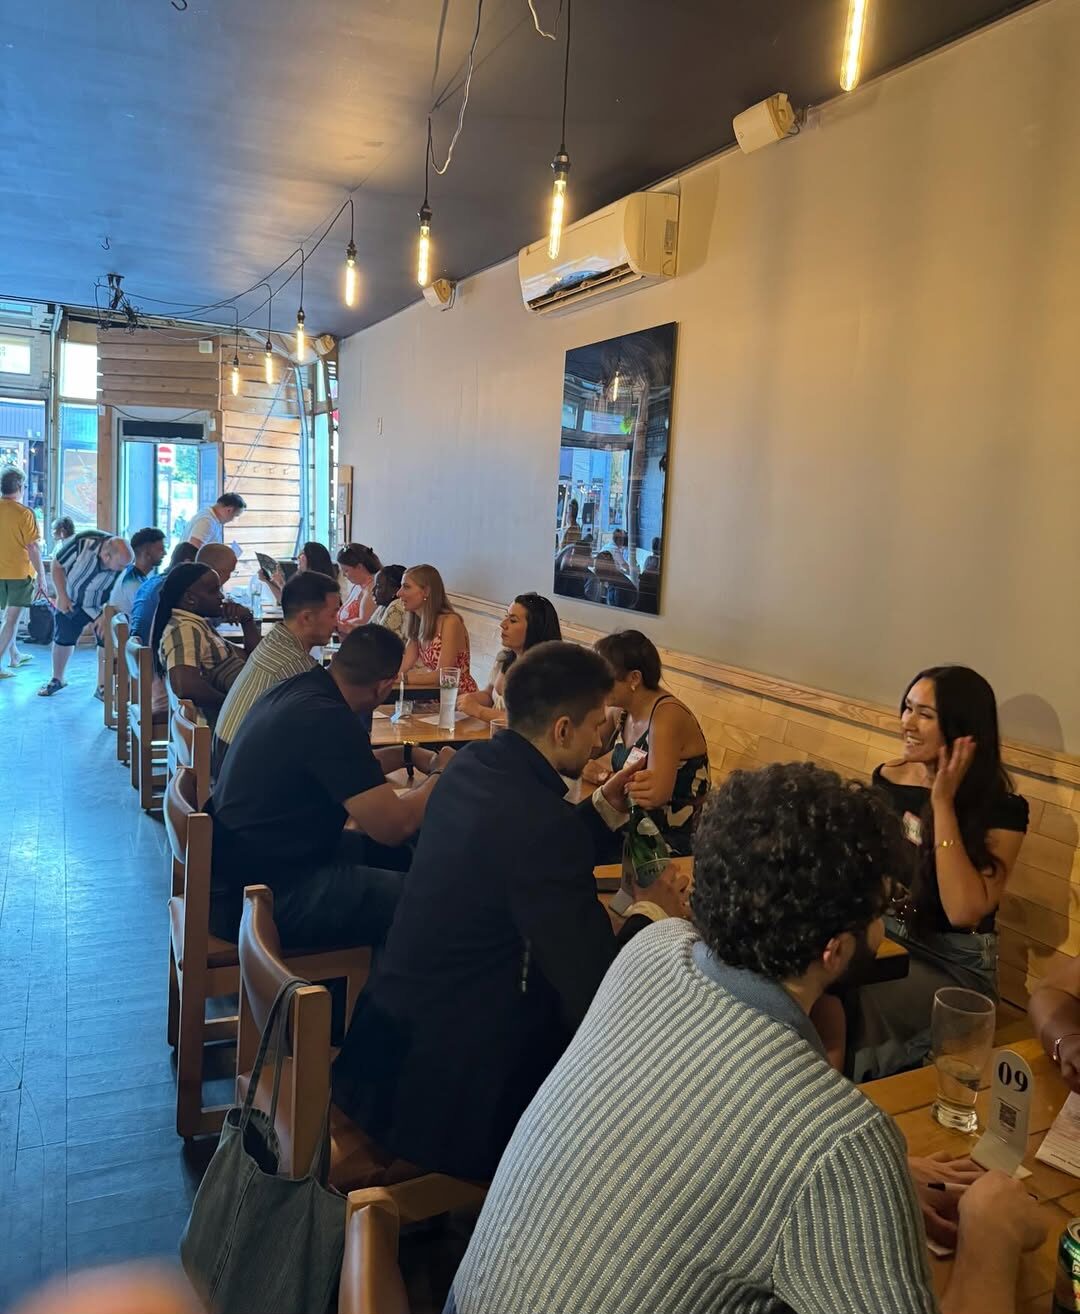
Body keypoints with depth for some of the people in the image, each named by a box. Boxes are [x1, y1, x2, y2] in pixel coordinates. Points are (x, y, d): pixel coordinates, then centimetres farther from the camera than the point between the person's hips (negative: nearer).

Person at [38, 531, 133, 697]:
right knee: (62, 639, 10)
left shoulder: (124, 563, -33)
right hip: (71, 600, 1)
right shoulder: (82, 543, -35)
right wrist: (62, 596, -17)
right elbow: (57, 565, -17)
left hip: (102, 605, 0)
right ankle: (57, 680, 33)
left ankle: (102, 687, 4)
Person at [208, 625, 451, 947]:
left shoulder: (295, 689, 4)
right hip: (259, 894, -10)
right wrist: (440, 773, -5)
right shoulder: (328, 720, -25)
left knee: (397, 856, 17)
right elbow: (394, 826, -21)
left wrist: (407, 754, 23)